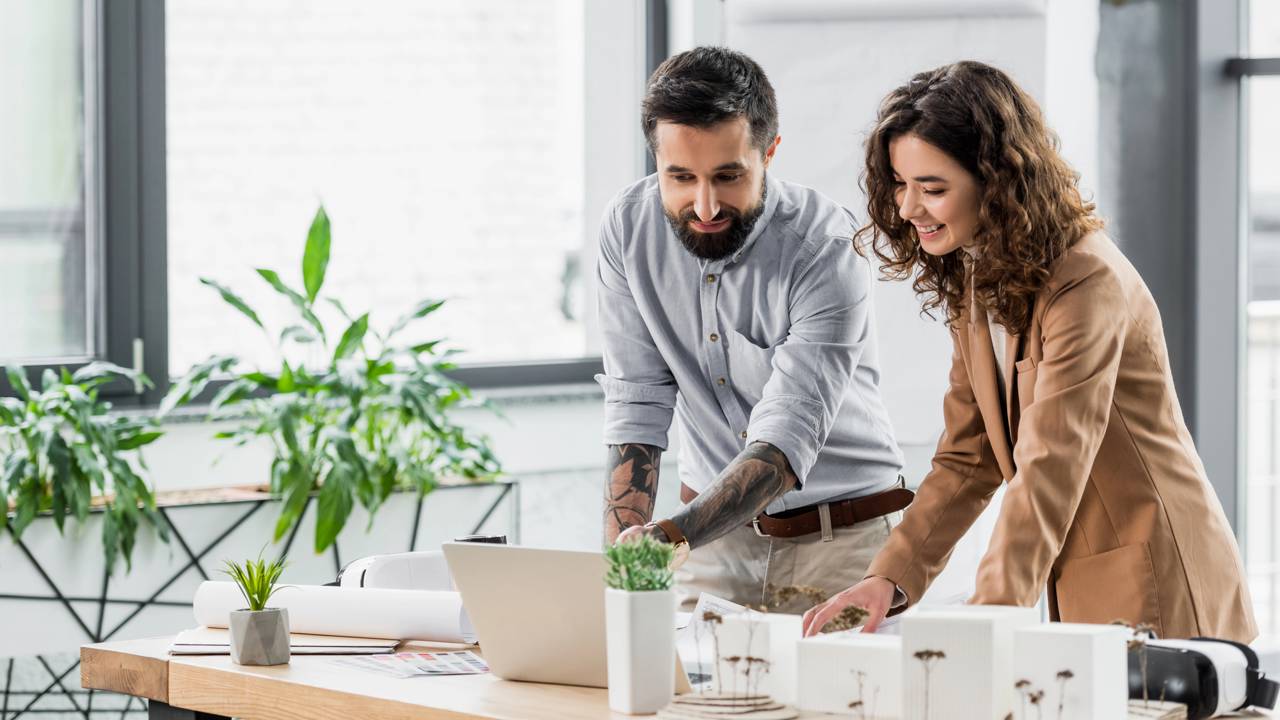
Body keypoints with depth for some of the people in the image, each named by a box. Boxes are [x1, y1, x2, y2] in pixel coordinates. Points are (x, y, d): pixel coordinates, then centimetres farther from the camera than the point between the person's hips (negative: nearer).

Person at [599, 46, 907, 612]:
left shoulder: (826, 250, -21)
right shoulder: (628, 227, -8)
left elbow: (786, 443, -28)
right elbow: (637, 409, -5)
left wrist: (666, 538, -42)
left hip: (838, 539, -3)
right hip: (715, 528, 3)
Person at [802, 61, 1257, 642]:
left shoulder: (1087, 283, -20)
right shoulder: (974, 284, 9)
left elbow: (1049, 470, -26)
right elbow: (967, 459, 7)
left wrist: (989, 616, -32)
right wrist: (891, 578, -6)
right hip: (1080, 594, 8)